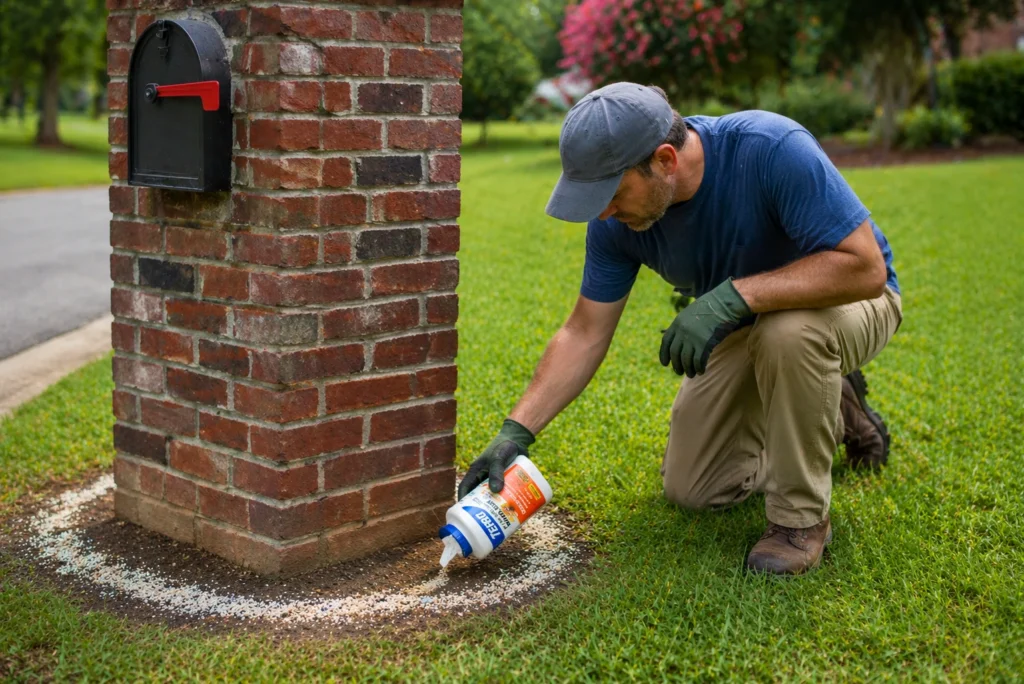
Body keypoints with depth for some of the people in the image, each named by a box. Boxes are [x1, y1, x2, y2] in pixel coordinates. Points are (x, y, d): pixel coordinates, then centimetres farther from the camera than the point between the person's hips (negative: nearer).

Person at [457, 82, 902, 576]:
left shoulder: (773, 150, -36)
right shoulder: (618, 217, -19)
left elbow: (866, 267, -37)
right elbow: (584, 333, -11)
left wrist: (733, 293, -44)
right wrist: (515, 433, -19)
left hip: (850, 301, -5)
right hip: (746, 326, 6)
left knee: (788, 329, -41)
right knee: (691, 488, 3)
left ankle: (803, 516, -17)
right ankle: (832, 412, 24)